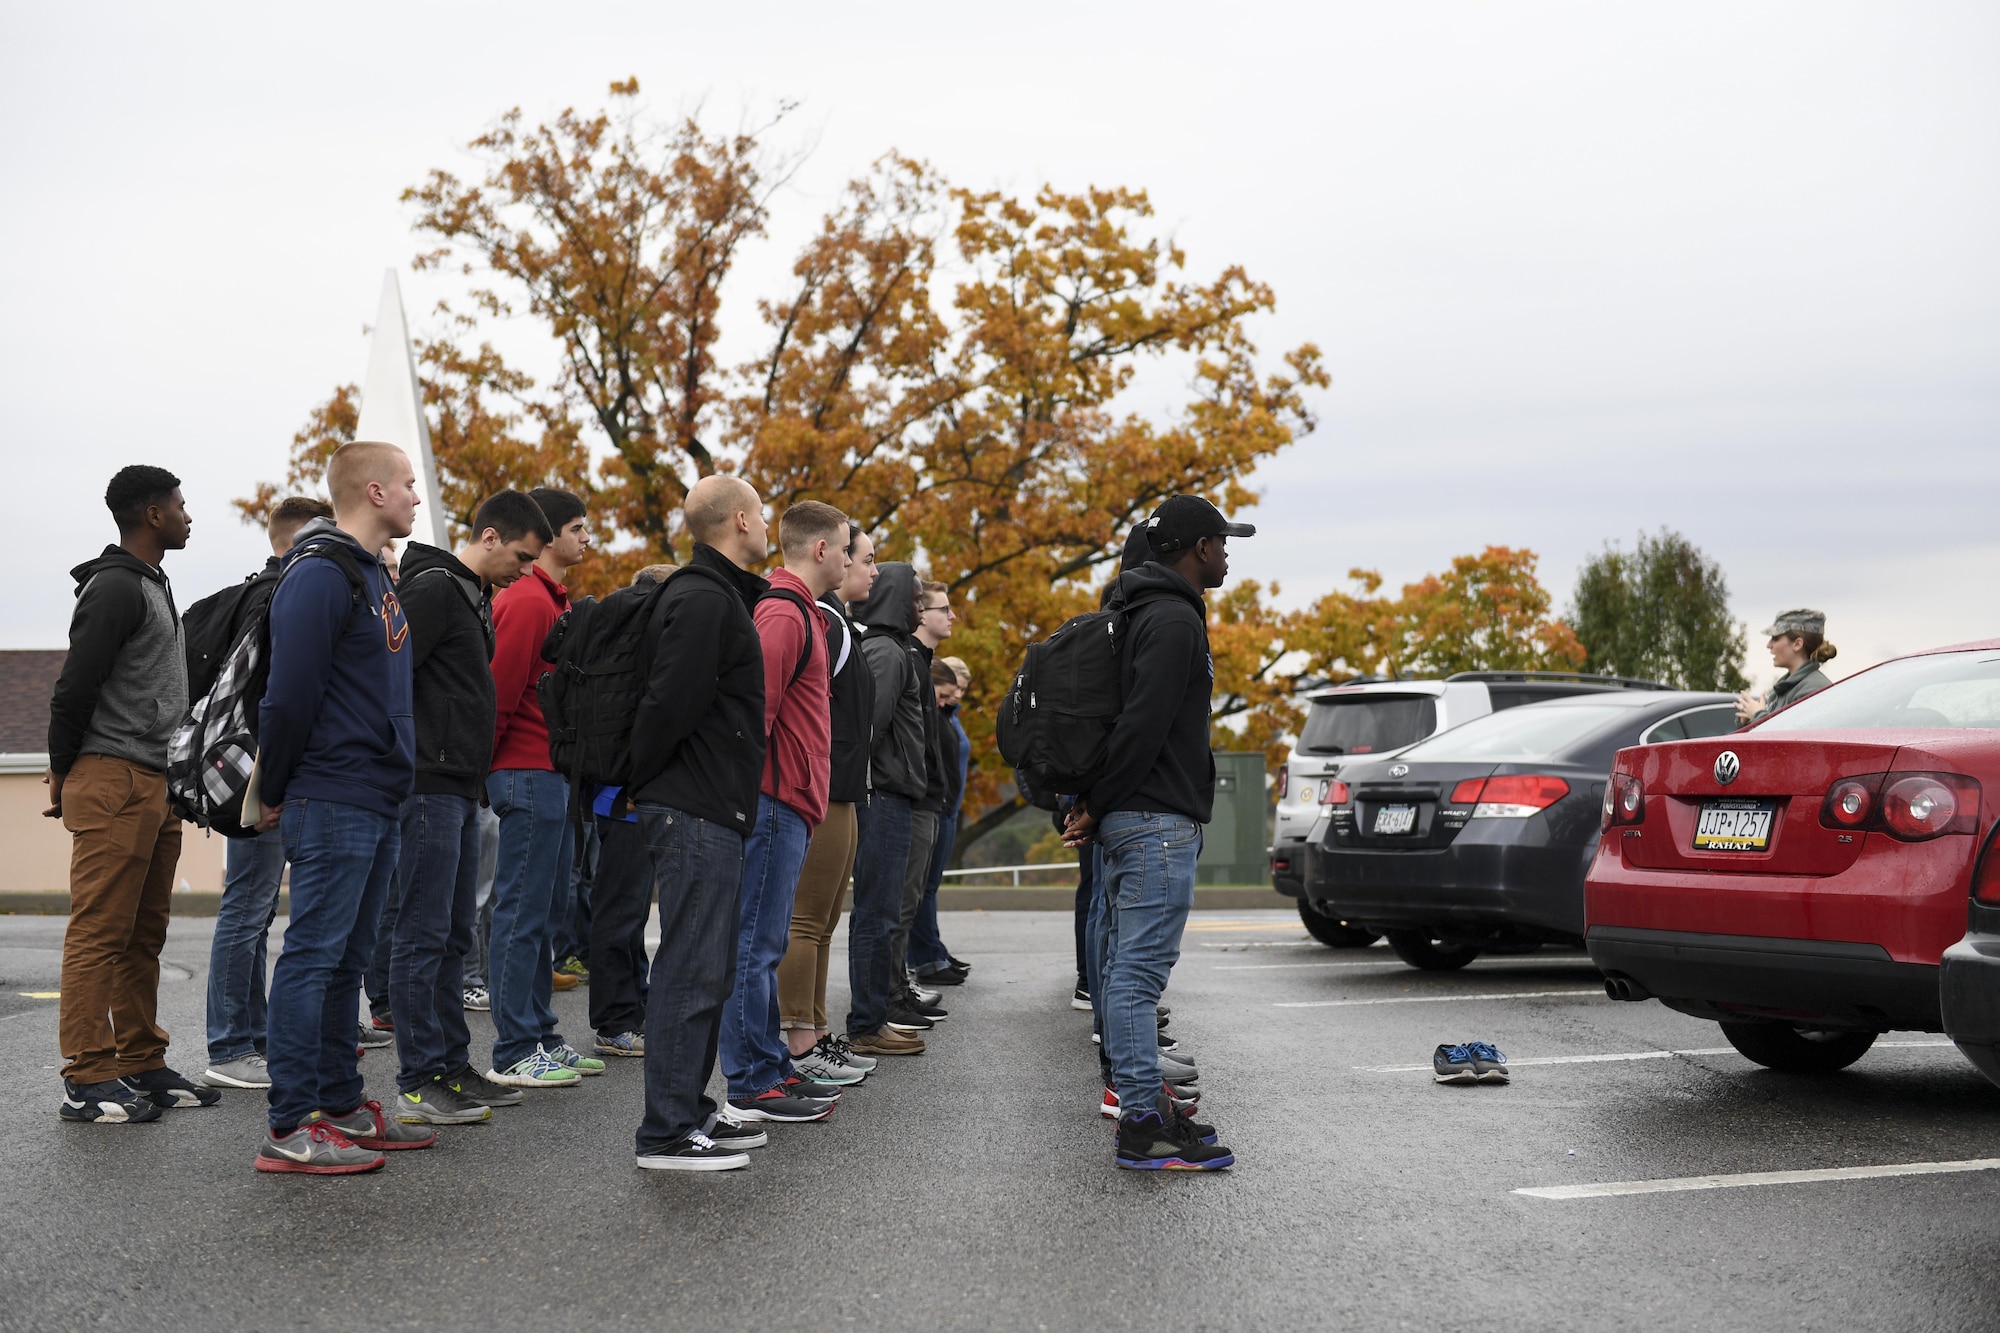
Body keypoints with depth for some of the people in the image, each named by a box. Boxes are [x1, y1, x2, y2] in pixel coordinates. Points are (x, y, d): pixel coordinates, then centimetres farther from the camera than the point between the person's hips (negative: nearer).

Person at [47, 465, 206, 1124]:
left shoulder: (154, 586, 21)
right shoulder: (115, 587, -11)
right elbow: (75, 686, -14)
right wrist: (64, 773, -3)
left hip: (156, 785, 9)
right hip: (114, 782, -9)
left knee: (143, 936, 11)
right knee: (100, 933, -7)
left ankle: (143, 1066, 16)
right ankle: (87, 1081, -4)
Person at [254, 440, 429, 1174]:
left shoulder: (374, 576, 19)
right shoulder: (320, 575, -13)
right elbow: (290, 694, -17)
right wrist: (273, 795, -9)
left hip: (376, 805, 10)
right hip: (333, 804, -10)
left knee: (345, 959, 14)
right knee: (313, 954, -6)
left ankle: (342, 1105, 22)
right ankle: (290, 1128, -2)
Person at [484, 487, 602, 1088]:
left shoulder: (555, 600, 18)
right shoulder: (527, 602, -14)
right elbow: (499, 692, -17)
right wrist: (485, 768, -10)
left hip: (555, 777, 10)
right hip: (529, 775, -10)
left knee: (547, 912, 13)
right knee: (523, 914, -5)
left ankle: (540, 1037, 21)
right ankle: (513, 1054, 1)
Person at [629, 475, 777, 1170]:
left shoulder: (718, 595, 20)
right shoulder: (704, 600, -15)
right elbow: (668, 704, -21)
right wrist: (641, 786, -10)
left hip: (710, 814, 11)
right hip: (694, 813, -11)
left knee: (709, 970, 15)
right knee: (691, 971, -7)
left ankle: (692, 1112, 23)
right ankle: (666, 1133, -2)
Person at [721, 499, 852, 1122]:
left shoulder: (801, 614, 20)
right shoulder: (783, 614, -12)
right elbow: (755, 709, -20)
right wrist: (758, 793, -18)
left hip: (788, 807, 11)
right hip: (776, 803, -10)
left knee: (765, 943, 14)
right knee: (757, 943, -6)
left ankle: (772, 1067, 21)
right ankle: (751, 1086, -2)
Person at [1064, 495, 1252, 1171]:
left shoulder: (1148, 613, 20)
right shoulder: (1174, 620, -13)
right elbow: (1143, 725, -21)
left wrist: (1094, 805, 19)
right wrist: (1096, 806, -14)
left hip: (1130, 819, 11)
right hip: (1157, 820, -11)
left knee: (1129, 968, 13)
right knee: (1141, 970, -10)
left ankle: (1142, 1100, 21)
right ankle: (1143, 1125, -9)